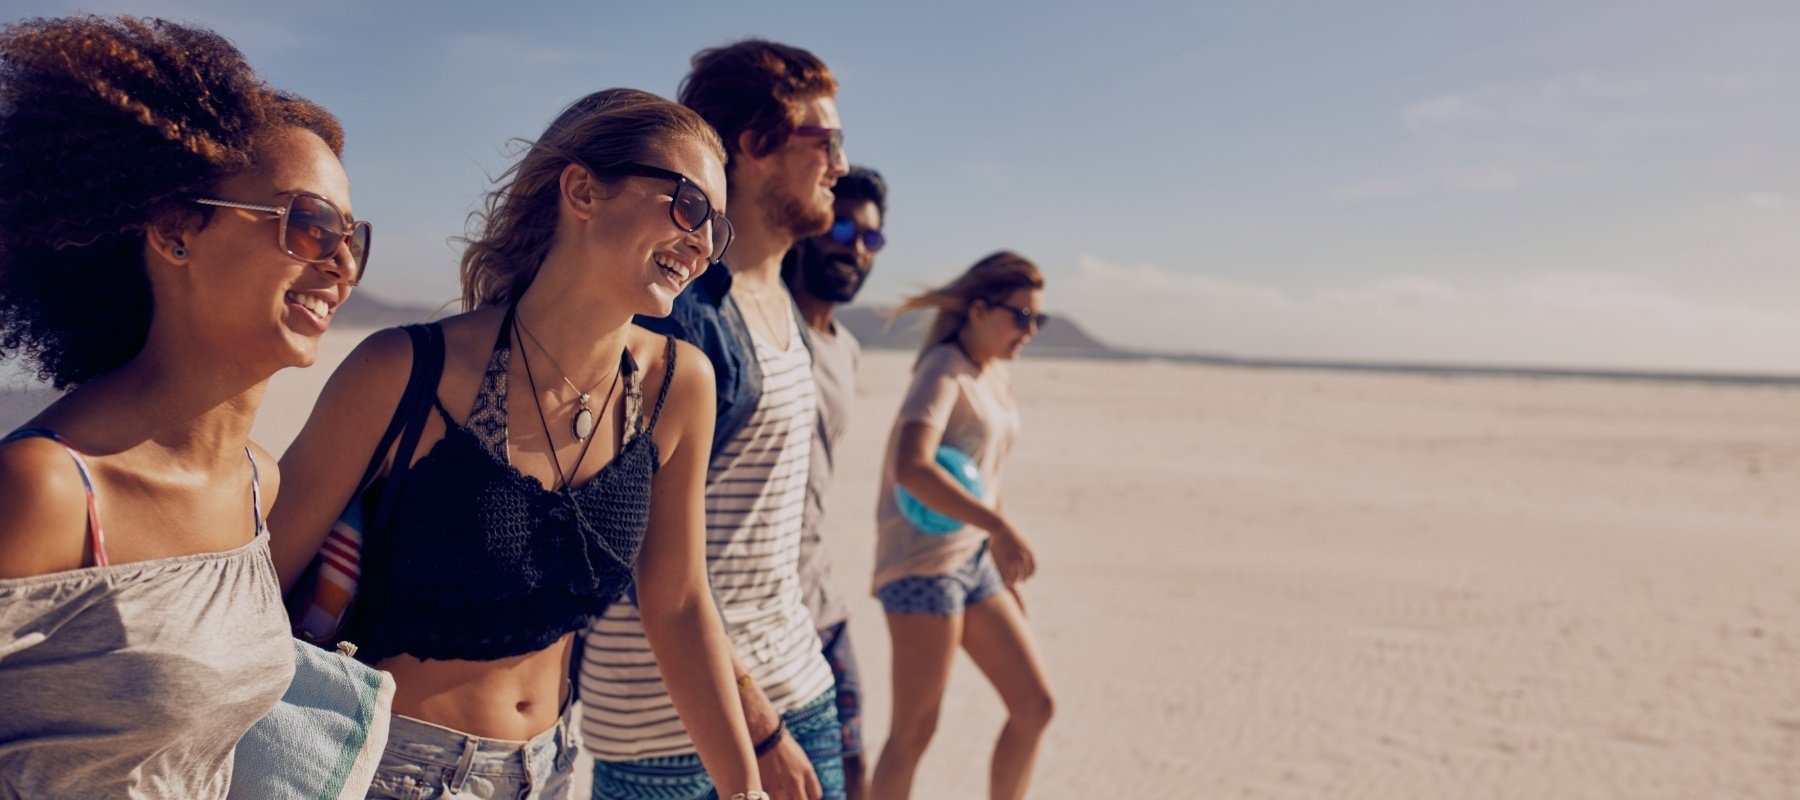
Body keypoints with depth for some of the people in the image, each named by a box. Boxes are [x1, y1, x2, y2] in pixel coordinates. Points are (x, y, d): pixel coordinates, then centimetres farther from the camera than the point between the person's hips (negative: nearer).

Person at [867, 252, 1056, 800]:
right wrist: (1000, 527, -33)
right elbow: (911, 468, -31)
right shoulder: (945, 372, -13)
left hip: (975, 562, 9)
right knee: (914, 732, -2)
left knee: (1035, 705, 11)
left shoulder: (997, 376, 13)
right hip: (923, 563, -9)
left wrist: (1008, 570, 20)